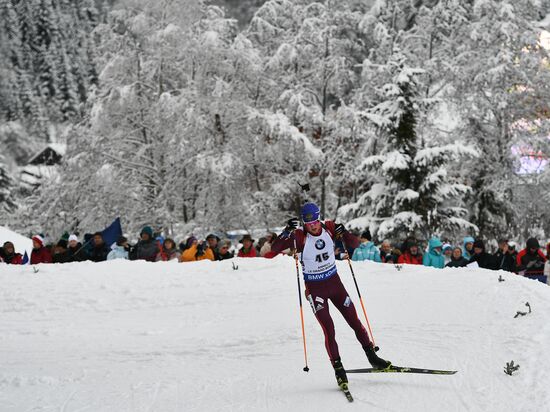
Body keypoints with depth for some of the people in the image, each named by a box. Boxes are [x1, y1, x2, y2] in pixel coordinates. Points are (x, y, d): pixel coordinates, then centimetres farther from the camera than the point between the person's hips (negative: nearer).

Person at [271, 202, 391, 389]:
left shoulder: (329, 228, -8)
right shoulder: (300, 236, -17)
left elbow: (355, 244, -4)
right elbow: (275, 248, -24)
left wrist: (344, 233, -24)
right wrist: (287, 231, -38)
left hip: (334, 282, 3)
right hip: (315, 288, -3)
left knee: (355, 321, 8)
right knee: (329, 329, -10)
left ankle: (372, 357, 23)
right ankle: (338, 368, -1)